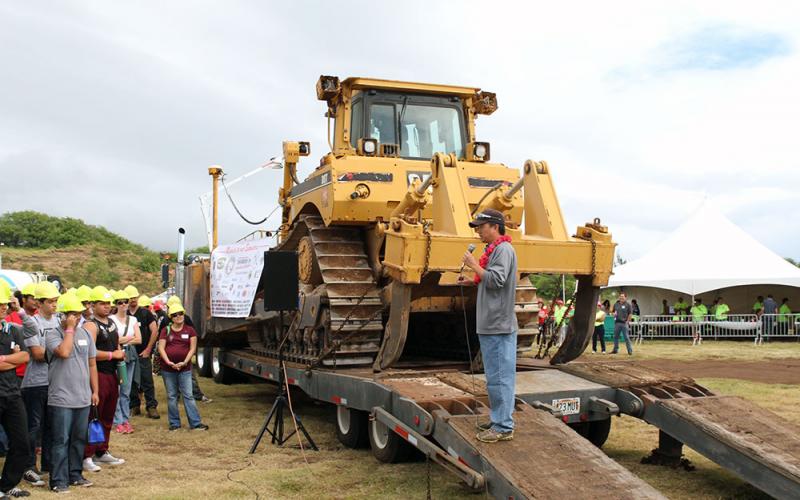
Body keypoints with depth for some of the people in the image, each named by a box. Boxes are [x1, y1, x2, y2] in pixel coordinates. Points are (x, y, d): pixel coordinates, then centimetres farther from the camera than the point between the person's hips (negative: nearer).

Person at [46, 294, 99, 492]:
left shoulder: (85, 334, 9)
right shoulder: (53, 335, -7)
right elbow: (64, 352, -28)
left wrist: (95, 391, 12)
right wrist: (69, 329, -16)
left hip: (83, 399, 6)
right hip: (61, 399, -5)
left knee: (79, 439, 13)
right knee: (61, 441, -1)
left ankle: (75, 474, 24)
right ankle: (58, 480, 7)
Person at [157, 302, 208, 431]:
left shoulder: (189, 330, 5)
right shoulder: (165, 330, 6)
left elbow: (193, 348, 0)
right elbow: (161, 348, -1)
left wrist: (185, 362, -13)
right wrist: (169, 362, -15)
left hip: (185, 368, -1)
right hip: (168, 369, 1)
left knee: (188, 396, -3)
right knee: (171, 396, 7)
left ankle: (195, 423, -1)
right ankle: (174, 423, 15)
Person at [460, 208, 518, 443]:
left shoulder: (503, 249, -11)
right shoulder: (493, 250, 18)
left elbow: (496, 280, -21)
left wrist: (474, 265, -12)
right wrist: (470, 281, 14)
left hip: (499, 326, -10)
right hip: (489, 326, 10)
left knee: (499, 377, -6)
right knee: (495, 377, 15)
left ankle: (504, 427, -1)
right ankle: (498, 421, 23)